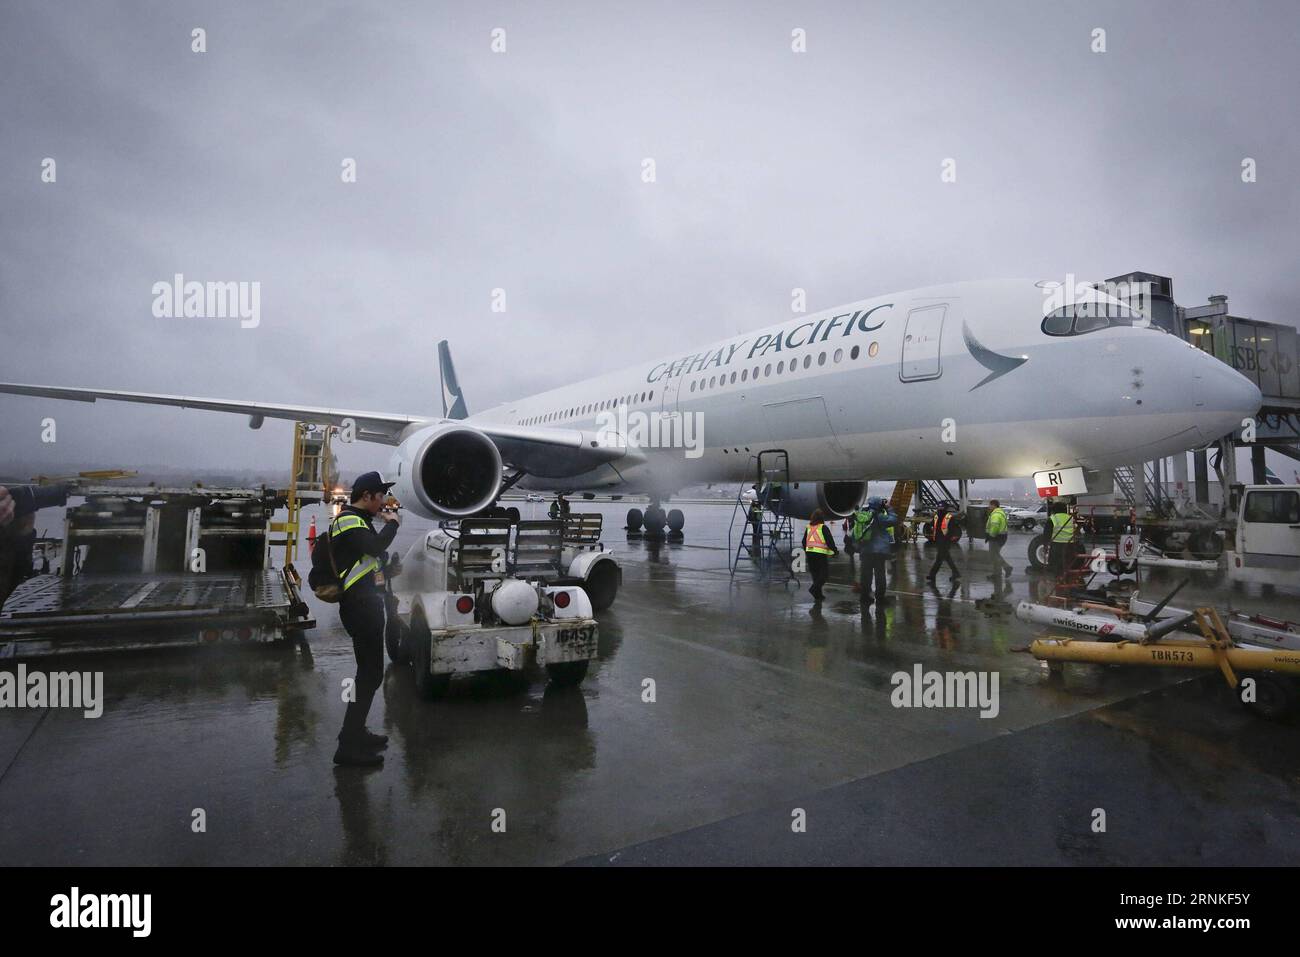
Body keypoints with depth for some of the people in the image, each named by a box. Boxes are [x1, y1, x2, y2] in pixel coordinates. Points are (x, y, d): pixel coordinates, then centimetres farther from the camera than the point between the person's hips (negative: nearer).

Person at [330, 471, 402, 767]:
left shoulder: (360, 520, 20)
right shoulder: (348, 521, -13)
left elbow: (379, 554, 18)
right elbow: (376, 546, -29)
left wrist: (386, 522, 5)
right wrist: (392, 523, -12)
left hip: (368, 607, 11)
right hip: (361, 608, -11)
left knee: (369, 673, 19)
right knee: (369, 675, -10)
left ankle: (356, 734, 31)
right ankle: (348, 746, -7)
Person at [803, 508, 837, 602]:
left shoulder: (808, 528, 10)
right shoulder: (823, 527, -8)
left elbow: (804, 541, 16)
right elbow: (829, 540, -9)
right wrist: (835, 550, 4)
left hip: (809, 553, 6)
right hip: (821, 553, -6)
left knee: (815, 573, 14)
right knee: (825, 573, 1)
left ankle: (818, 595, 15)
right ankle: (814, 589, -17)